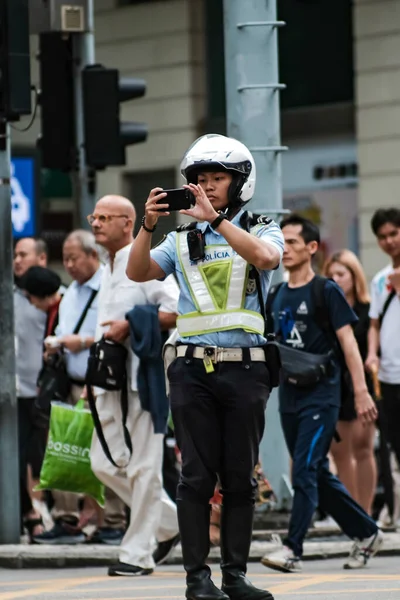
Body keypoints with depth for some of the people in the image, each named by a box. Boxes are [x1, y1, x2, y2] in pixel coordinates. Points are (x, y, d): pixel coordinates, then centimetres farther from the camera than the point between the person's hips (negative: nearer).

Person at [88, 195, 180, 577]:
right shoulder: (107, 270, 18)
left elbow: (176, 312, -20)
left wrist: (129, 327, -18)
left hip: (143, 376, -9)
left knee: (142, 468, -4)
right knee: (105, 463, 5)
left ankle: (137, 552, 1)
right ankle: (170, 523, 19)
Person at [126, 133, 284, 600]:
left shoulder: (262, 231, 7)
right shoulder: (183, 241, 13)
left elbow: (266, 257, -16)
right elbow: (138, 273, 1)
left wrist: (215, 218, -22)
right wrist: (148, 225, -13)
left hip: (245, 369, -1)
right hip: (193, 369, 1)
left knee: (240, 476, 3)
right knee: (198, 475, -2)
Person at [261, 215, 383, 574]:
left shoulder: (326, 291, -5)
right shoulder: (279, 295, 13)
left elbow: (348, 342, -9)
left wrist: (361, 392, -15)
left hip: (321, 394, -7)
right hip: (289, 395, 7)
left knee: (305, 471, -14)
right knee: (319, 476, 11)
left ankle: (293, 550, -17)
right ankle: (367, 534, 24)